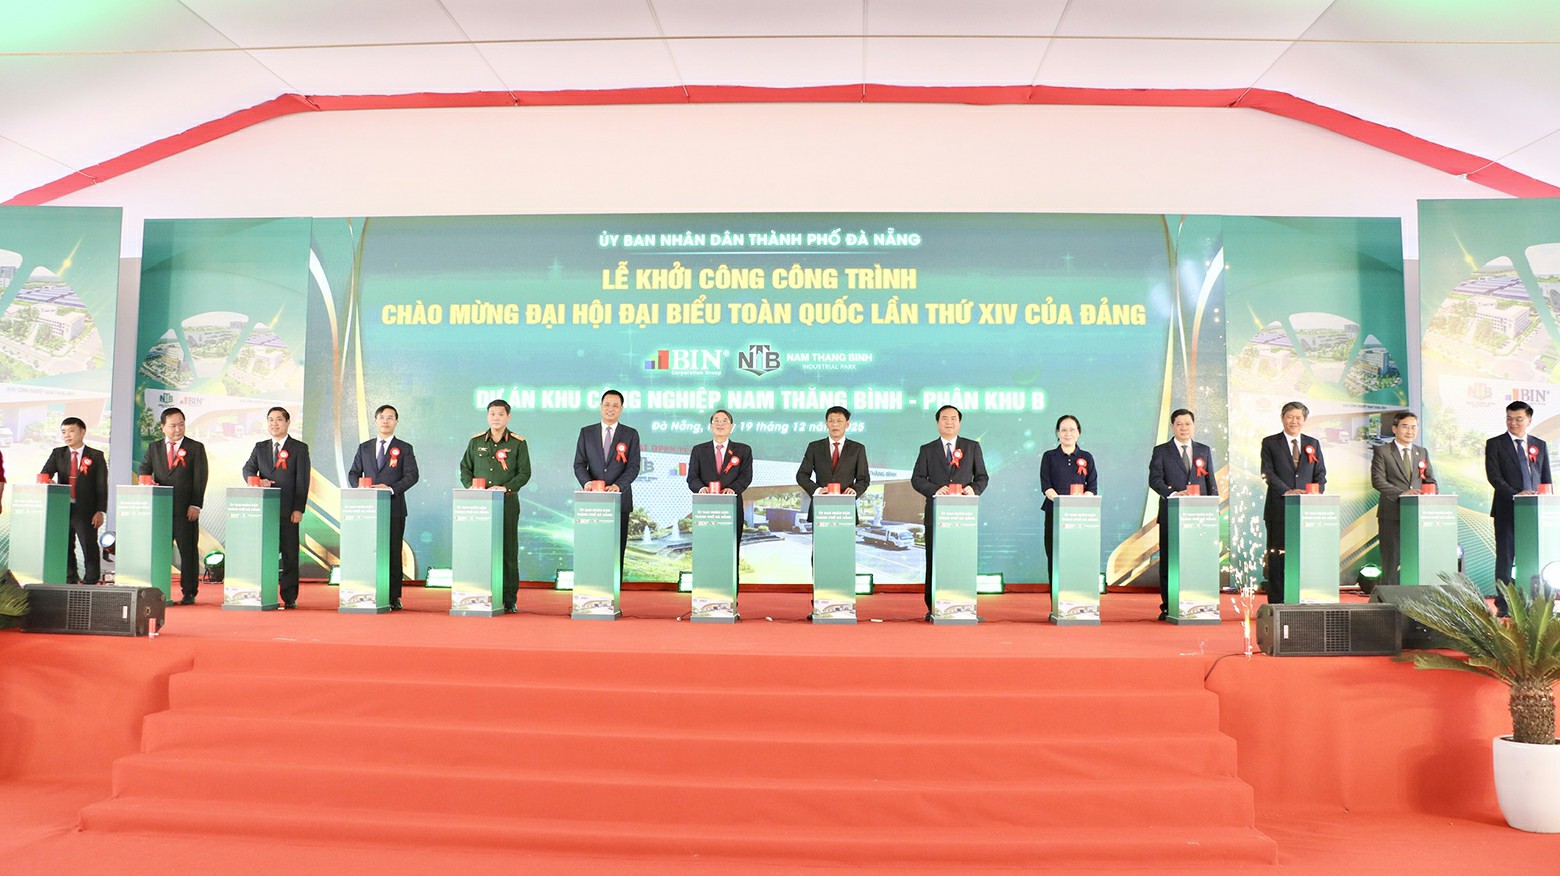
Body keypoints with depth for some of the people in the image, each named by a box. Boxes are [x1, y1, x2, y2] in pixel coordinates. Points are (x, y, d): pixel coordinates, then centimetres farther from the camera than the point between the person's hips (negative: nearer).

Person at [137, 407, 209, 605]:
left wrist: (195, 505, -9)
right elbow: (143, 471, 16)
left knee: (188, 551, -2)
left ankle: (189, 593, 3)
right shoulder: (154, 448, 16)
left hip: (186, 510, -3)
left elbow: (200, 478, 0)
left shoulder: (196, 448, 5)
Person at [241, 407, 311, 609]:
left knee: (290, 554, -1)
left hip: (288, 510, -4)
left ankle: (289, 597, 4)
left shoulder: (300, 448, 3)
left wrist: (299, 509, -10)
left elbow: (302, 481, -2)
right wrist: (257, 480, -17)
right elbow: (247, 470, 7)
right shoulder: (260, 447, 16)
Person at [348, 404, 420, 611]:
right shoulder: (364, 447, 16)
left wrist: (391, 489, -19)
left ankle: (394, 598, 2)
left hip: (394, 508, -3)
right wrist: (359, 486, -8)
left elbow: (412, 475, -5)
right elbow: (353, 473, 14)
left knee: (393, 553, -2)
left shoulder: (404, 449, 5)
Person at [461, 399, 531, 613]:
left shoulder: (518, 443, 3)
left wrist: (506, 487, -14)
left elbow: (525, 473, -1)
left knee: (509, 550, -1)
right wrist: (470, 486, -4)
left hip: (508, 502, -2)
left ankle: (509, 599, 3)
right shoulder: (476, 442, 11)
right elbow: (465, 468, 14)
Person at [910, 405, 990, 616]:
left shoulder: (972, 447, 13)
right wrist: (935, 490, -13)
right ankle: (933, 608, 4)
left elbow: (982, 477, 12)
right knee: (934, 561, 0)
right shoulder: (927, 450, 12)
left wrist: (974, 489, -10)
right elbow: (917, 478, 5)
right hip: (936, 513, 0)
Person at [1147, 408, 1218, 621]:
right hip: (1171, 514, -2)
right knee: (1169, 561, 0)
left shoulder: (1204, 451, 15)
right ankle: (1168, 607, 5)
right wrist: (1172, 494, -22)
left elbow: (1211, 482, 15)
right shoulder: (1161, 451, 6)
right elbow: (1154, 479, -5)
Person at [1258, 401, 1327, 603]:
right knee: (1277, 556, -1)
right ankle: (1276, 603, 3)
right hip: (1279, 509, -2)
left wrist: (1316, 494, -8)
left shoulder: (1313, 444, 15)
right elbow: (1268, 473, -4)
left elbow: (1320, 474, 11)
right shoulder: (1270, 443, 6)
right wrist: (1286, 491, -18)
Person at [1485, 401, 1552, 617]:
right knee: (1505, 557, -1)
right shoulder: (1495, 444, 2)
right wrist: (1516, 494, -20)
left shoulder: (1540, 445, 14)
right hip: (1507, 510, -3)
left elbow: (1546, 479, 14)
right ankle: (1503, 605, 2)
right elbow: (1493, 476, -8)